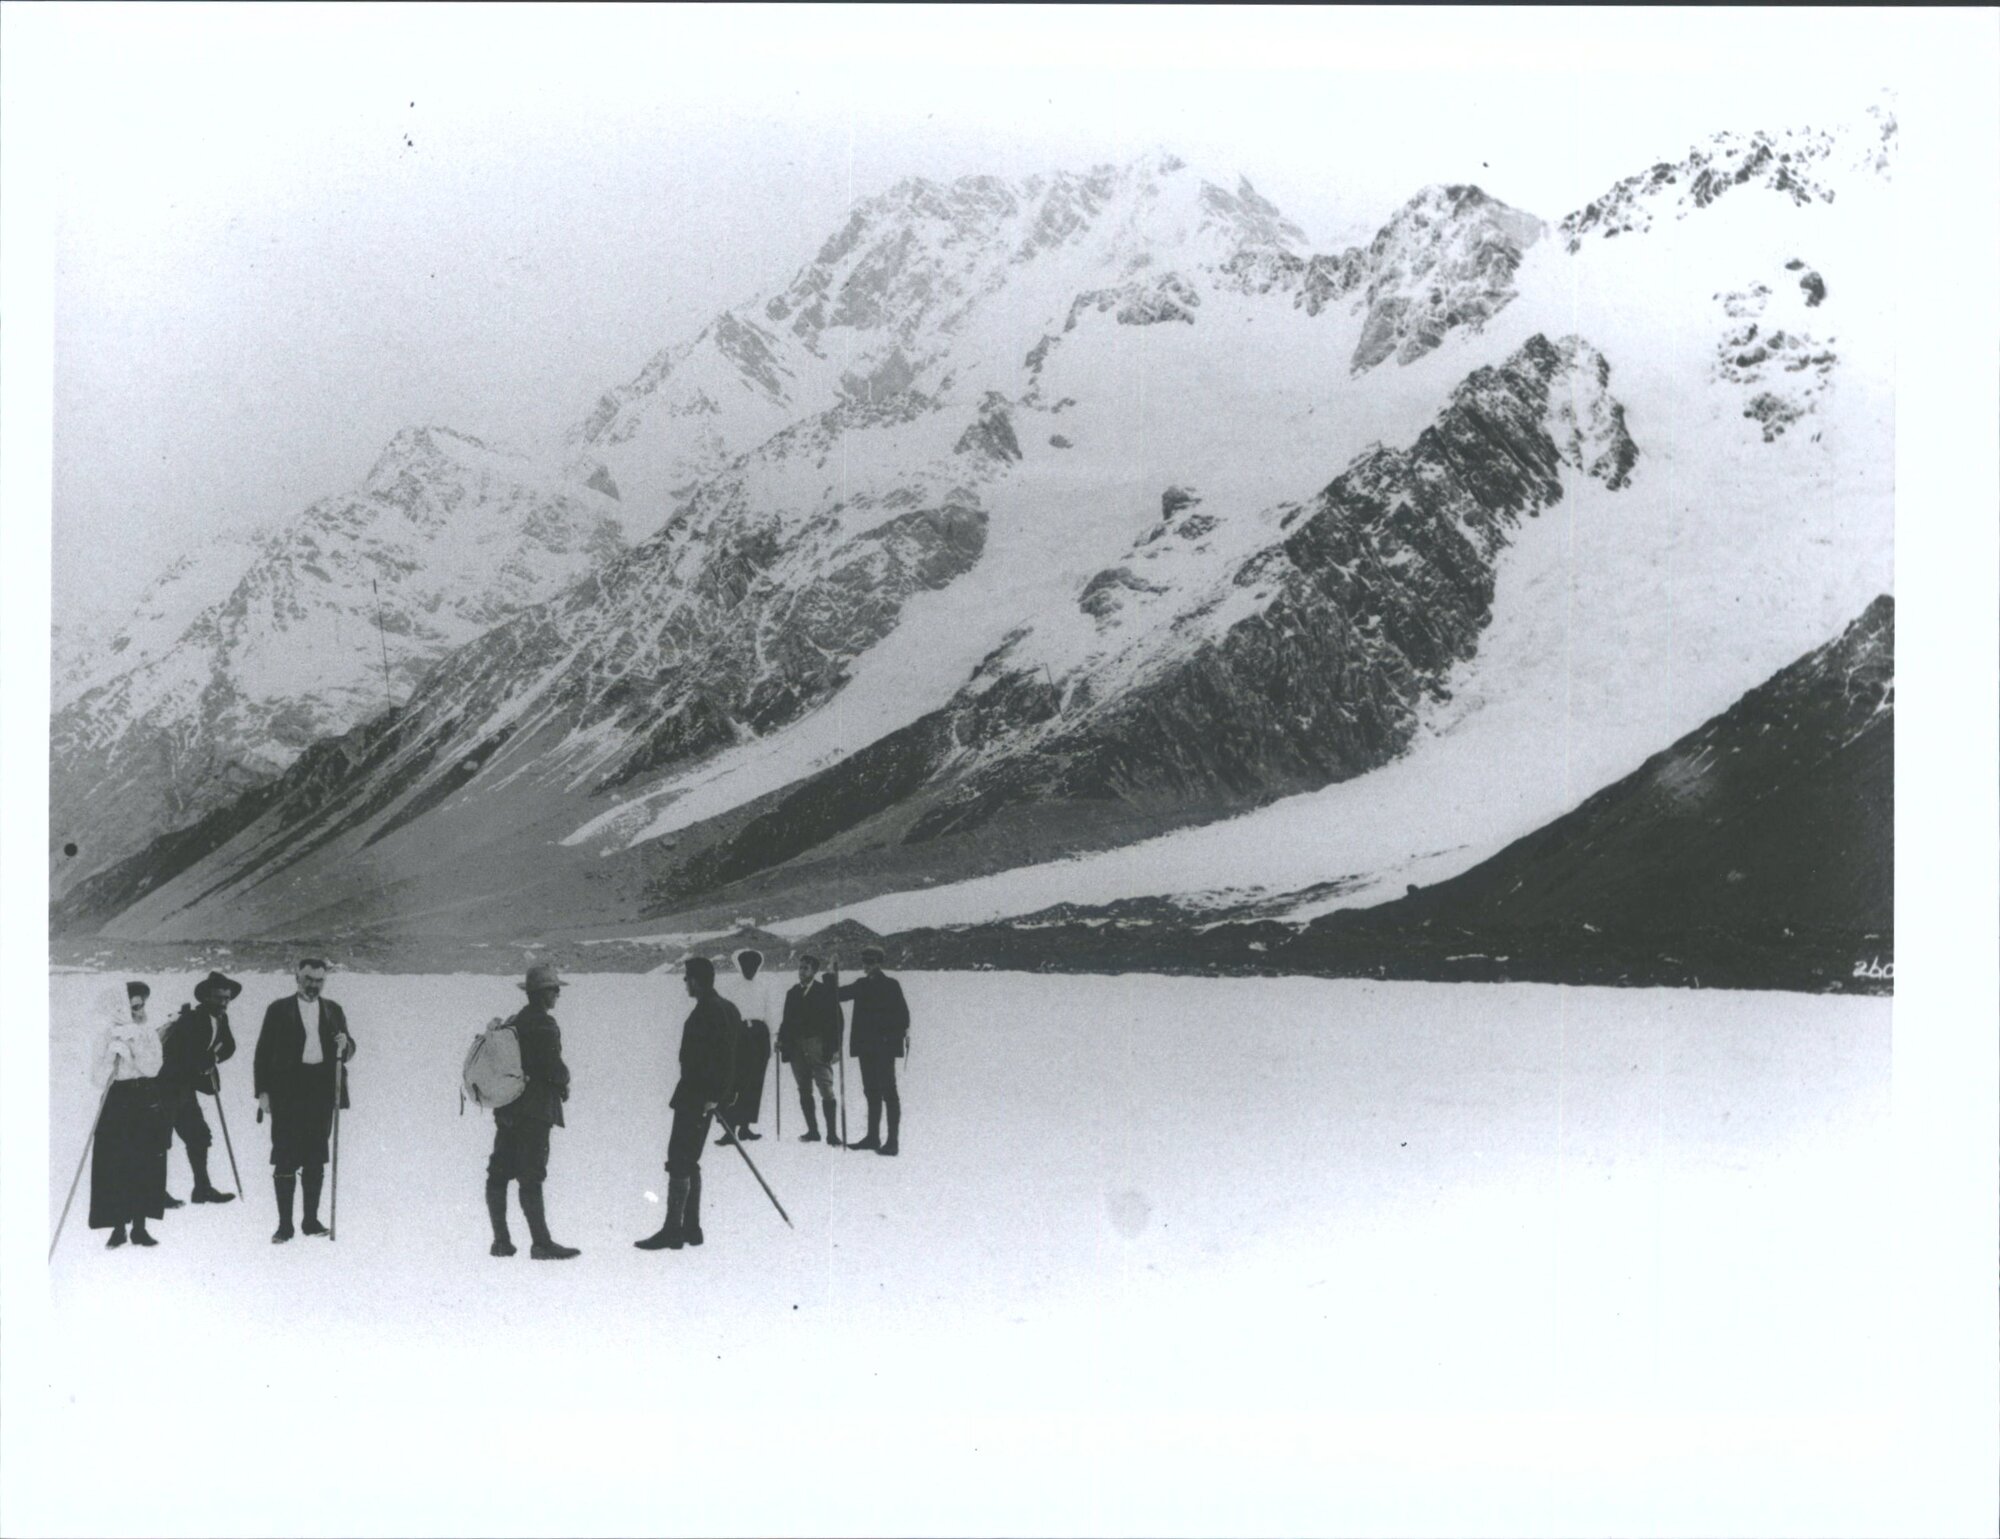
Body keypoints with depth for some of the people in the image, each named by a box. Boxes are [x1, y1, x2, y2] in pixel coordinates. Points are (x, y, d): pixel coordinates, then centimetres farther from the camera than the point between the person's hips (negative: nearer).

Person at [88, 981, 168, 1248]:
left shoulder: (148, 1034, 4)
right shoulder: (107, 1036, 0)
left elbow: (152, 1068, -9)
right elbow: (98, 1077, -5)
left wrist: (133, 1045, -17)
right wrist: (113, 1054, -19)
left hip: (147, 1104, 1)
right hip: (117, 1103, -1)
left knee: (146, 1166, 1)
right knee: (115, 1166, -4)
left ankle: (139, 1226, 8)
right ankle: (118, 1227, 5)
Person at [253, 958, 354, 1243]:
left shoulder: (334, 1011, 12)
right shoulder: (279, 1010, 2)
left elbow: (346, 1052, 16)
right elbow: (263, 1052, 0)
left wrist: (344, 1045, -8)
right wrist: (263, 1091, -7)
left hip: (321, 1091, 3)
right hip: (287, 1091, -3)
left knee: (316, 1159, 8)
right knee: (285, 1158, -4)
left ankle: (311, 1220, 16)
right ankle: (284, 1224, 0)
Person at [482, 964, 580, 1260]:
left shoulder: (512, 1022, 14)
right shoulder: (544, 1024, -13)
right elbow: (553, 1066, -19)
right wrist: (563, 1083, 3)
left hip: (506, 1110, 9)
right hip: (534, 1110, -9)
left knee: (499, 1174, 9)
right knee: (531, 1177, -8)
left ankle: (501, 1240, 15)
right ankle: (541, 1243, -6)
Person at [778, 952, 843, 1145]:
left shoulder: (826, 991, -1)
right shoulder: (792, 993, 14)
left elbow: (837, 1020, -3)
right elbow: (786, 1021, 16)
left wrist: (835, 1047, -9)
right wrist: (781, 1040, 0)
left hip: (818, 1047, -5)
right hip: (797, 1048, 5)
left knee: (826, 1091, -9)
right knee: (804, 1092, 9)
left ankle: (832, 1134, -7)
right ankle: (812, 1131, 17)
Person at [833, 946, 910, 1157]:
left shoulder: (891, 985, -6)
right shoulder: (861, 985, 13)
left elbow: (902, 1011, -11)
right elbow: (837, 995, 15)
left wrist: (904, 1032, -23)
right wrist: (834, 976, 1)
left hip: (885, 1044, -7)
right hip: (866, 1045, 7)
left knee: (887, 1091, -7)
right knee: (871, 1091, 13)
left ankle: (892, 1141, -7)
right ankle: (872, 1137, 22)